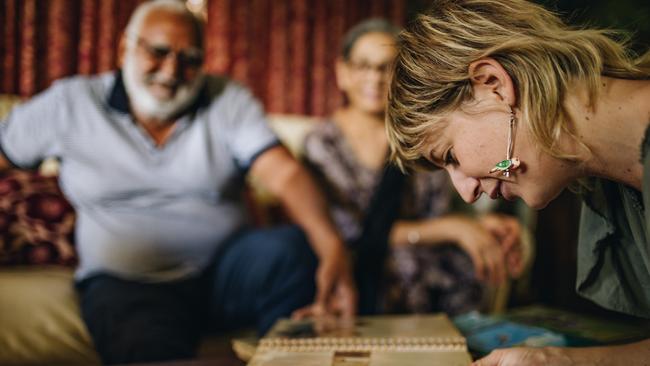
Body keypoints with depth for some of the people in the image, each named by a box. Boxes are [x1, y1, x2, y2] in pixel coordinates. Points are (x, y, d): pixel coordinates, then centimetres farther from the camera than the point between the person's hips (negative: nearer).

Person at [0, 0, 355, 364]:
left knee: (292, 247, -29)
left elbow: (285, 173, -13)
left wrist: (332, 248, -31)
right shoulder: (70, 104, 3)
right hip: (127, 280, -3)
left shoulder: (227, 100, 1)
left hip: (226, 267, 3)